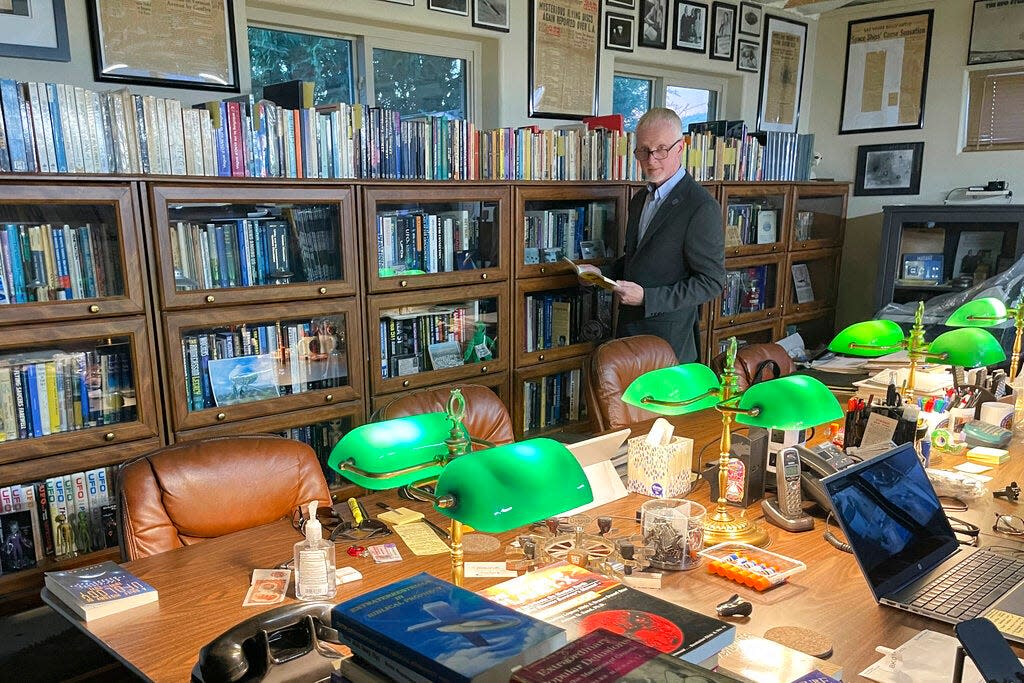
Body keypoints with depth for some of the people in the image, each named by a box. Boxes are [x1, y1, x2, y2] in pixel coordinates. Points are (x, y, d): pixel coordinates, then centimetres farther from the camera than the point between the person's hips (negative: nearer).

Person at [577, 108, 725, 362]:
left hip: (669, 336, -7)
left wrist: (647, 298, -23)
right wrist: (603, 273, 3)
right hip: (629, 327, 7)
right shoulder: (639, 200, 10)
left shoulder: (702, 208, -17)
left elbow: (712, 282, -18)